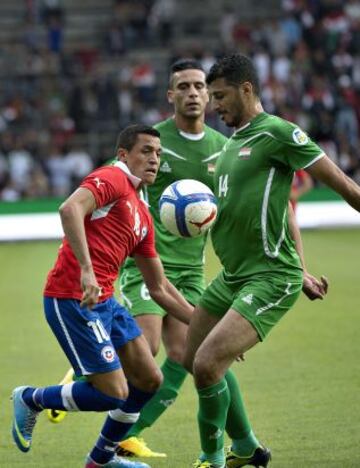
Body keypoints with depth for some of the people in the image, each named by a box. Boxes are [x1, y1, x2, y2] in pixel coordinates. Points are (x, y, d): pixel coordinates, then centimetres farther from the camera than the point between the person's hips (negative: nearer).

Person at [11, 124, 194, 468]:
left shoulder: (142, 216, 21)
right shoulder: (112, 179, -6)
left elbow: (159, 288, 26)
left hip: (103, 301, 9)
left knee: (149, 380, 10)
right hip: (71, 300, -9)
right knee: (114, 393, -10)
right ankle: (31, 400, 12)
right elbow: (70, 209, -26)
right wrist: (86, 270, -34)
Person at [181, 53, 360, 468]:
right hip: (233, 276, 10)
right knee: (194, 359, 18)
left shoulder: (277, 133, -13)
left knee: (207, 364, -19)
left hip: (269, 279, -10)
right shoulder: (233, 142, 14)